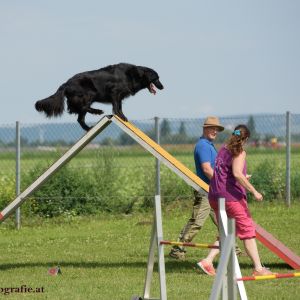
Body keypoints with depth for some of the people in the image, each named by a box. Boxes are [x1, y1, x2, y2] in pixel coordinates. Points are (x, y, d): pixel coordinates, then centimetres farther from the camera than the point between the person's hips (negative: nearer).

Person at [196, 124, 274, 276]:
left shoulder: (223, 149, 14)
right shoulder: (239, 152, -10)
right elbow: (237, 173, -25)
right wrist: (253, 191, -23)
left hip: (215, 196, 8)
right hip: (232, 197, -8)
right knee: (248, 231, 0)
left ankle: (207, 261, 3)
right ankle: (258, 268, 0)